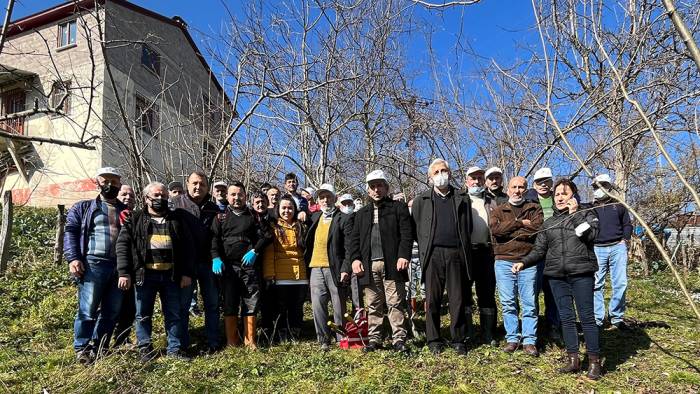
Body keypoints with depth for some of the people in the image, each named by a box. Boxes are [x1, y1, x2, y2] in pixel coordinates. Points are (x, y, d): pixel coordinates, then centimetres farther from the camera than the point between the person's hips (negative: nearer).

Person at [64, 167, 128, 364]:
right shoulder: (83, 208, 10)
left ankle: (98, 348, 20)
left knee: (112, 312, 8)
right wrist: (73, 259, -12)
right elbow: (71, 232, 2)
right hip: (93, 265, -3)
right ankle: (82, 349, 9)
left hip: (120, 267, 4)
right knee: (88, 311, -2)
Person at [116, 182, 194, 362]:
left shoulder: (176, 219, 9)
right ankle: (145, 348, 24)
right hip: (144, 275, -1)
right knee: (143, 315, 8)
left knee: (174, 314, 7)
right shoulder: (135, 219, 5)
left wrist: (187, 273, -2)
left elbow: (187, 247, 6)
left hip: (171, 275, 1)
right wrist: (124, 273, -12)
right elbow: (123, 245, -3)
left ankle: (175, 348, 18)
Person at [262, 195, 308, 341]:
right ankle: (283, 340, 17)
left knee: (297, 309, 10)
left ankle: (295, 339, 22)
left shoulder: (301, 227, 12)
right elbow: (268, 253, -4)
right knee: (280, 310, 5)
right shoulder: (273, 227, 2)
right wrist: (269, 275, -12)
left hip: (300, 276, 3)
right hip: (280, 278, -3)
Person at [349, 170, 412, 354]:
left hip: (392, 264, -3)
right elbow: (354, 238, 15)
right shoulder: (361, 213, 21)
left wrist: (404, 256, -13)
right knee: (373, 306, 8)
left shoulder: (399, 207, 8)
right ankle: (374, 339, 16)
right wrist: (355, 259, 0)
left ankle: (399, 339, 3)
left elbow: (406, 234, -1)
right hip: (369, 266, 4)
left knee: (395, 304, -3)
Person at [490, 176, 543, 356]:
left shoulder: (534, 209, 10)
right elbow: (495, 229, -9)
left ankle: (529, 341, 11)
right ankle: (512, 338, 16)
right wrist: (520, 223, -11)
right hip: (504, 262, 1)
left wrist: (509, 231, -10)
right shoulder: (498, 211, 12)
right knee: (508, 303, 5)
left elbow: (536, 229, -9)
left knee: (529, 303, 2)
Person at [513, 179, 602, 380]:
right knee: (566, 318, 6)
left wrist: (575, 213, -10)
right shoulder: (548, 223, 18)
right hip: (557, 275, 4)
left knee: (587, 316, -5)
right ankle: (573, 359, 16)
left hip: (581, 273, -4)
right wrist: (524, 262, -3)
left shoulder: (585, 214, 8)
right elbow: (539, 250, 12)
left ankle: (594, 361, 7)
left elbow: (591, 234, -11)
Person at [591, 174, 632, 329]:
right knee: (597, 285, -2)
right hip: (597, 249, 0)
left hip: (617, 247, 0)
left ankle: (616, 317, 9)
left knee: (620, 283, -5)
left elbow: (627, 224, 16)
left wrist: (624, 239, 2)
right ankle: (597, 319, 4)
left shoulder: (618, 206, 14)